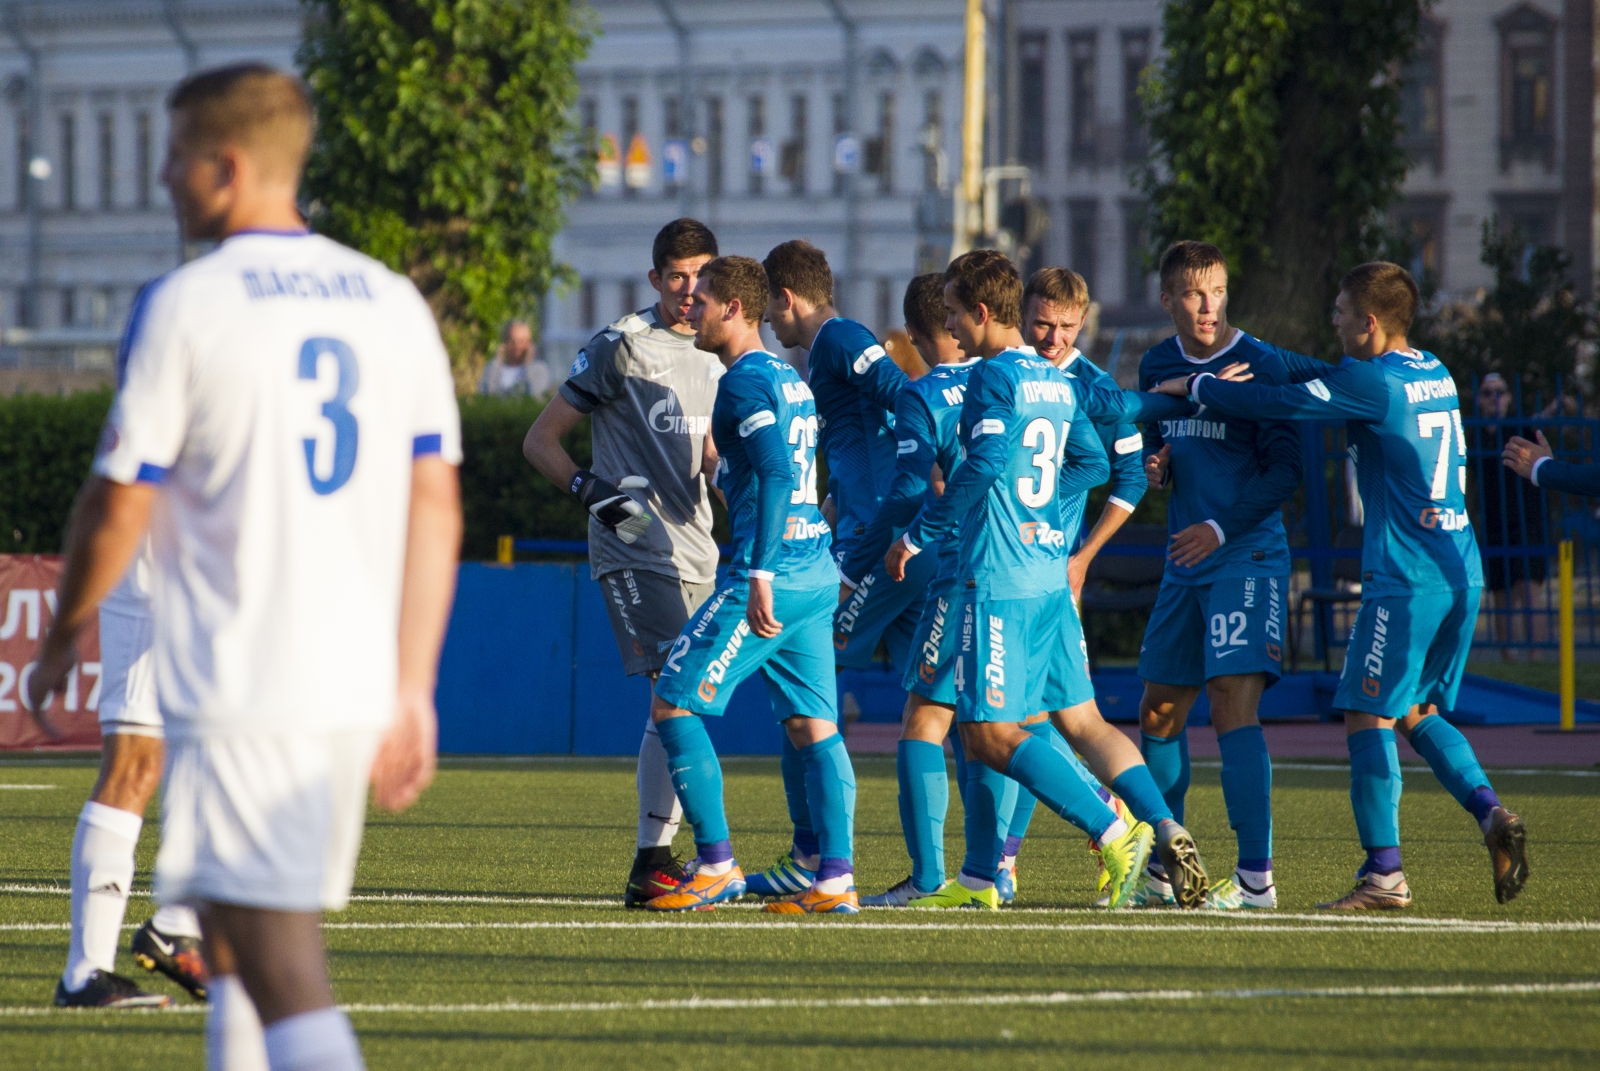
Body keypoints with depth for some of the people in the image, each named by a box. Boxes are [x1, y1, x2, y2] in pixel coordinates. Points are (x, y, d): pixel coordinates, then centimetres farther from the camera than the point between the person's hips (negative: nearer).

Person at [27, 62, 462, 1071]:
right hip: (355, 687, 7)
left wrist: (63, 639, 13)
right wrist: (412, 688, 12)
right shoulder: (393, 303, 10)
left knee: (286, 978, -11)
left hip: (237, 695, -6)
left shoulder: (185, 306, -7)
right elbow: (436, 508, 9)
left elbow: (119, 505, -4)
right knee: (237, 949, 19)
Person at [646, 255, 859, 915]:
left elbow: (778, 476, -20)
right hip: (818, 574, 9)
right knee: (813, 725, 6)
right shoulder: (790, 380, 19)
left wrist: (760, 576, -24)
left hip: (770, 574, -9)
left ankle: (716, 865, -3)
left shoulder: (745, 381, -10)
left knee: (673, 704, -2)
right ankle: (836, 879, -1)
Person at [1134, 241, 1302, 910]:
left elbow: (1285, 470, -11)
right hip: (1185, 560, 7)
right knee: (1159, 710, 11)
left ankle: (1256, 877, -15)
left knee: (1233, 704, -15)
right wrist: (1154, 467, -1)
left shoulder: (1260, 364, -9)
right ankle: (1163, 868, 23)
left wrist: (1222, 527, -18)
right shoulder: (1157, 366, 10)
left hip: (1247, 554, -7)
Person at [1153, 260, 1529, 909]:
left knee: (1368, 716, -3)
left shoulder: (1373, 383, -11)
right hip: (1462, 571, 8)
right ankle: (1490, 813, -1)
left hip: (1405, 579, -8)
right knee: (1417, 713, 18)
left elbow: (1275, 404, -11)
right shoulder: (1435, 375, 16)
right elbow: (1329, 378, 28)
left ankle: (1384, 873, -6)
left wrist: (1194, 386, 3)